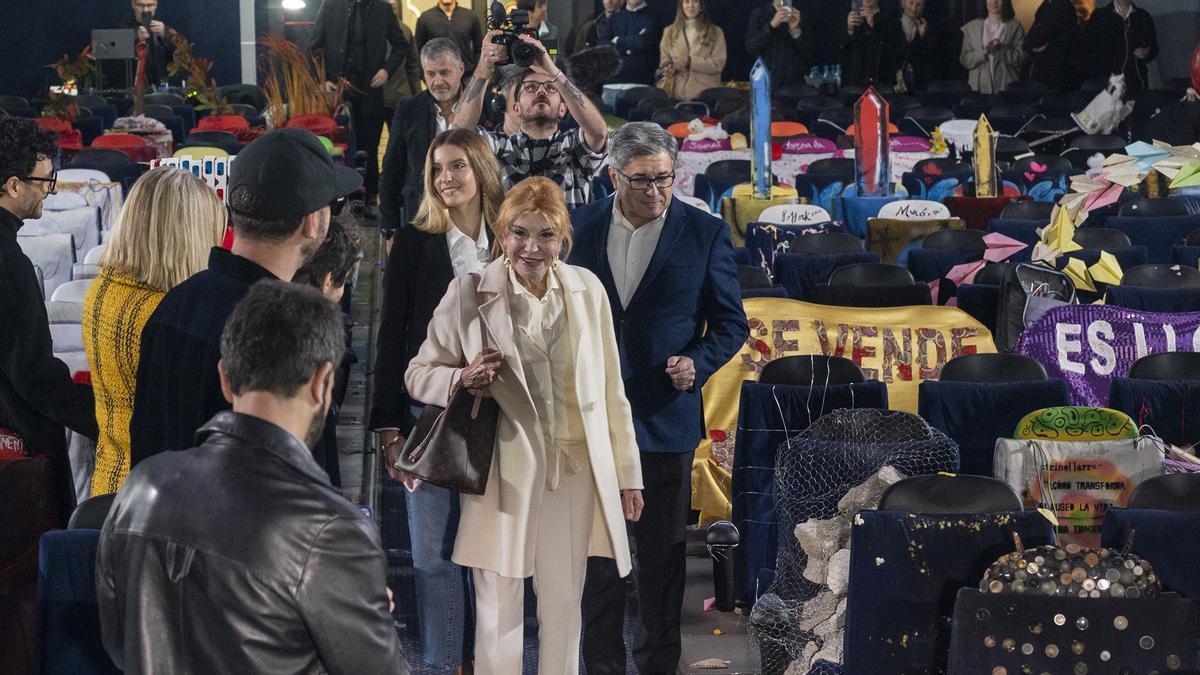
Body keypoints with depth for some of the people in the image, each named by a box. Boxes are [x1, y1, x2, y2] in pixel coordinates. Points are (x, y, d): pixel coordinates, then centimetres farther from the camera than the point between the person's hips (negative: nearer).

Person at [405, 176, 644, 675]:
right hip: (502, 474, -3)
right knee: (498, 610, 3)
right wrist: (462, 379, -20)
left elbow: (609, 389, 10)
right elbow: (418, 375, 2)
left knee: (564, 605, 12)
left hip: (575, 470, 3)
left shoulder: (587, 290, 5)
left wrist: (627, 473, 10)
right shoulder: (469, 293, -5)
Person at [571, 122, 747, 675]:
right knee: (597, 547, 8)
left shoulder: (704, 233, -3)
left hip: (665, 416, -2)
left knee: (662, 552, 7)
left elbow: (731, 322, 2)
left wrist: (698, 362, -16)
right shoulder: (581, 227, 3)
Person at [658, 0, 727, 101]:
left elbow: (718, 64, -4)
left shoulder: (715, 32, 5)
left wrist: (689, 61, -15)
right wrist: (670, 67, -12)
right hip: (678, 94, 2)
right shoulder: (669, 32, 14)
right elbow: (664, 61, 12)